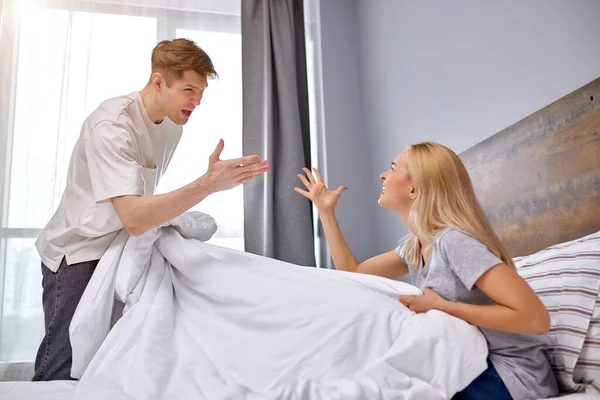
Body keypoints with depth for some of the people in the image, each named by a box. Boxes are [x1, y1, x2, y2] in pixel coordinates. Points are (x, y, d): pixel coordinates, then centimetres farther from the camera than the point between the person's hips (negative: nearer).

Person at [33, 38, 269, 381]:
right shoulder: (112, 126, -26)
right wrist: (210, 183, -44)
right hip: (78, 253, -7)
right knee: (64, 372, -11)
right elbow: (133, 218, -38)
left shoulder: (173, 121, -1)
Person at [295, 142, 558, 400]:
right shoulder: (415, 245, 3)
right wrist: (326, 211, 12)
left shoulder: (454, 241, -24)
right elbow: (353, 273, 12)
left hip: (512, 377, -7)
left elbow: (536, 318, -28)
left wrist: (441, 307, -24)